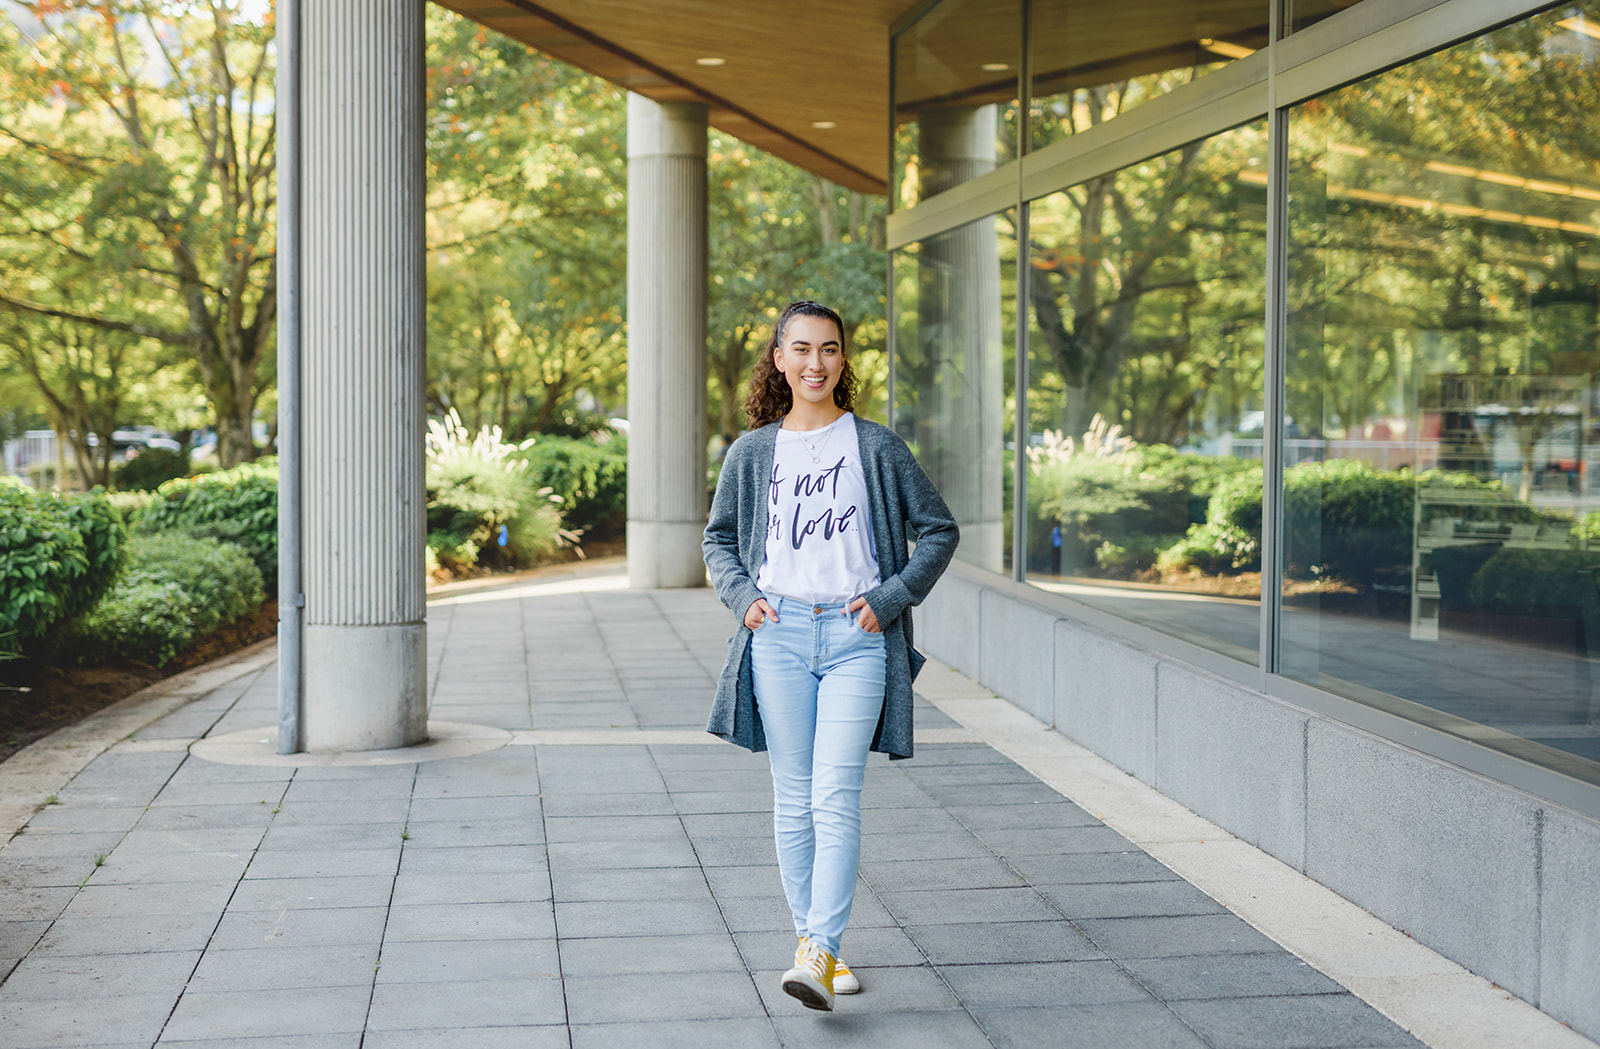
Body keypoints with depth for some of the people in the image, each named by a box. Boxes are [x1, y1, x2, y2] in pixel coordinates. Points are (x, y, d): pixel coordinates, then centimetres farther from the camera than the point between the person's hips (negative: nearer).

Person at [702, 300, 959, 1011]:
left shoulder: (876, 447, 3)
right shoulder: (752, 453, 8)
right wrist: (741, 596, 3)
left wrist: (891, 599, -2)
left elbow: (939, 530, 8)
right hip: (779, 635, 2)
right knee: (794, 801, 5)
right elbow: (718, 538, 21)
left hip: (855, 638, -2)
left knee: (835, 798, -13)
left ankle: (817, 954, -18)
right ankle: (812, 938, 16)